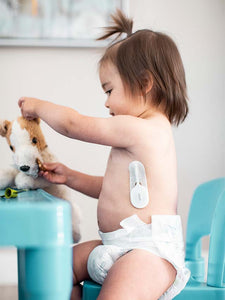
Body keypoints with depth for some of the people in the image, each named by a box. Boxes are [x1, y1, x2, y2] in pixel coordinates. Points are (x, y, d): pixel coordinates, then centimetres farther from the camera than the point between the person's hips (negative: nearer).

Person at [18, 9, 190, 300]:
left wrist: (38, 106, 8)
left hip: (150, 250, -11)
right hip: (118, 246, 11)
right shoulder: (153, 130, 17)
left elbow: (74, 125, -9)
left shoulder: (138, 128, -17)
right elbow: (112, 188, 25)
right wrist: (70, 177, 20)